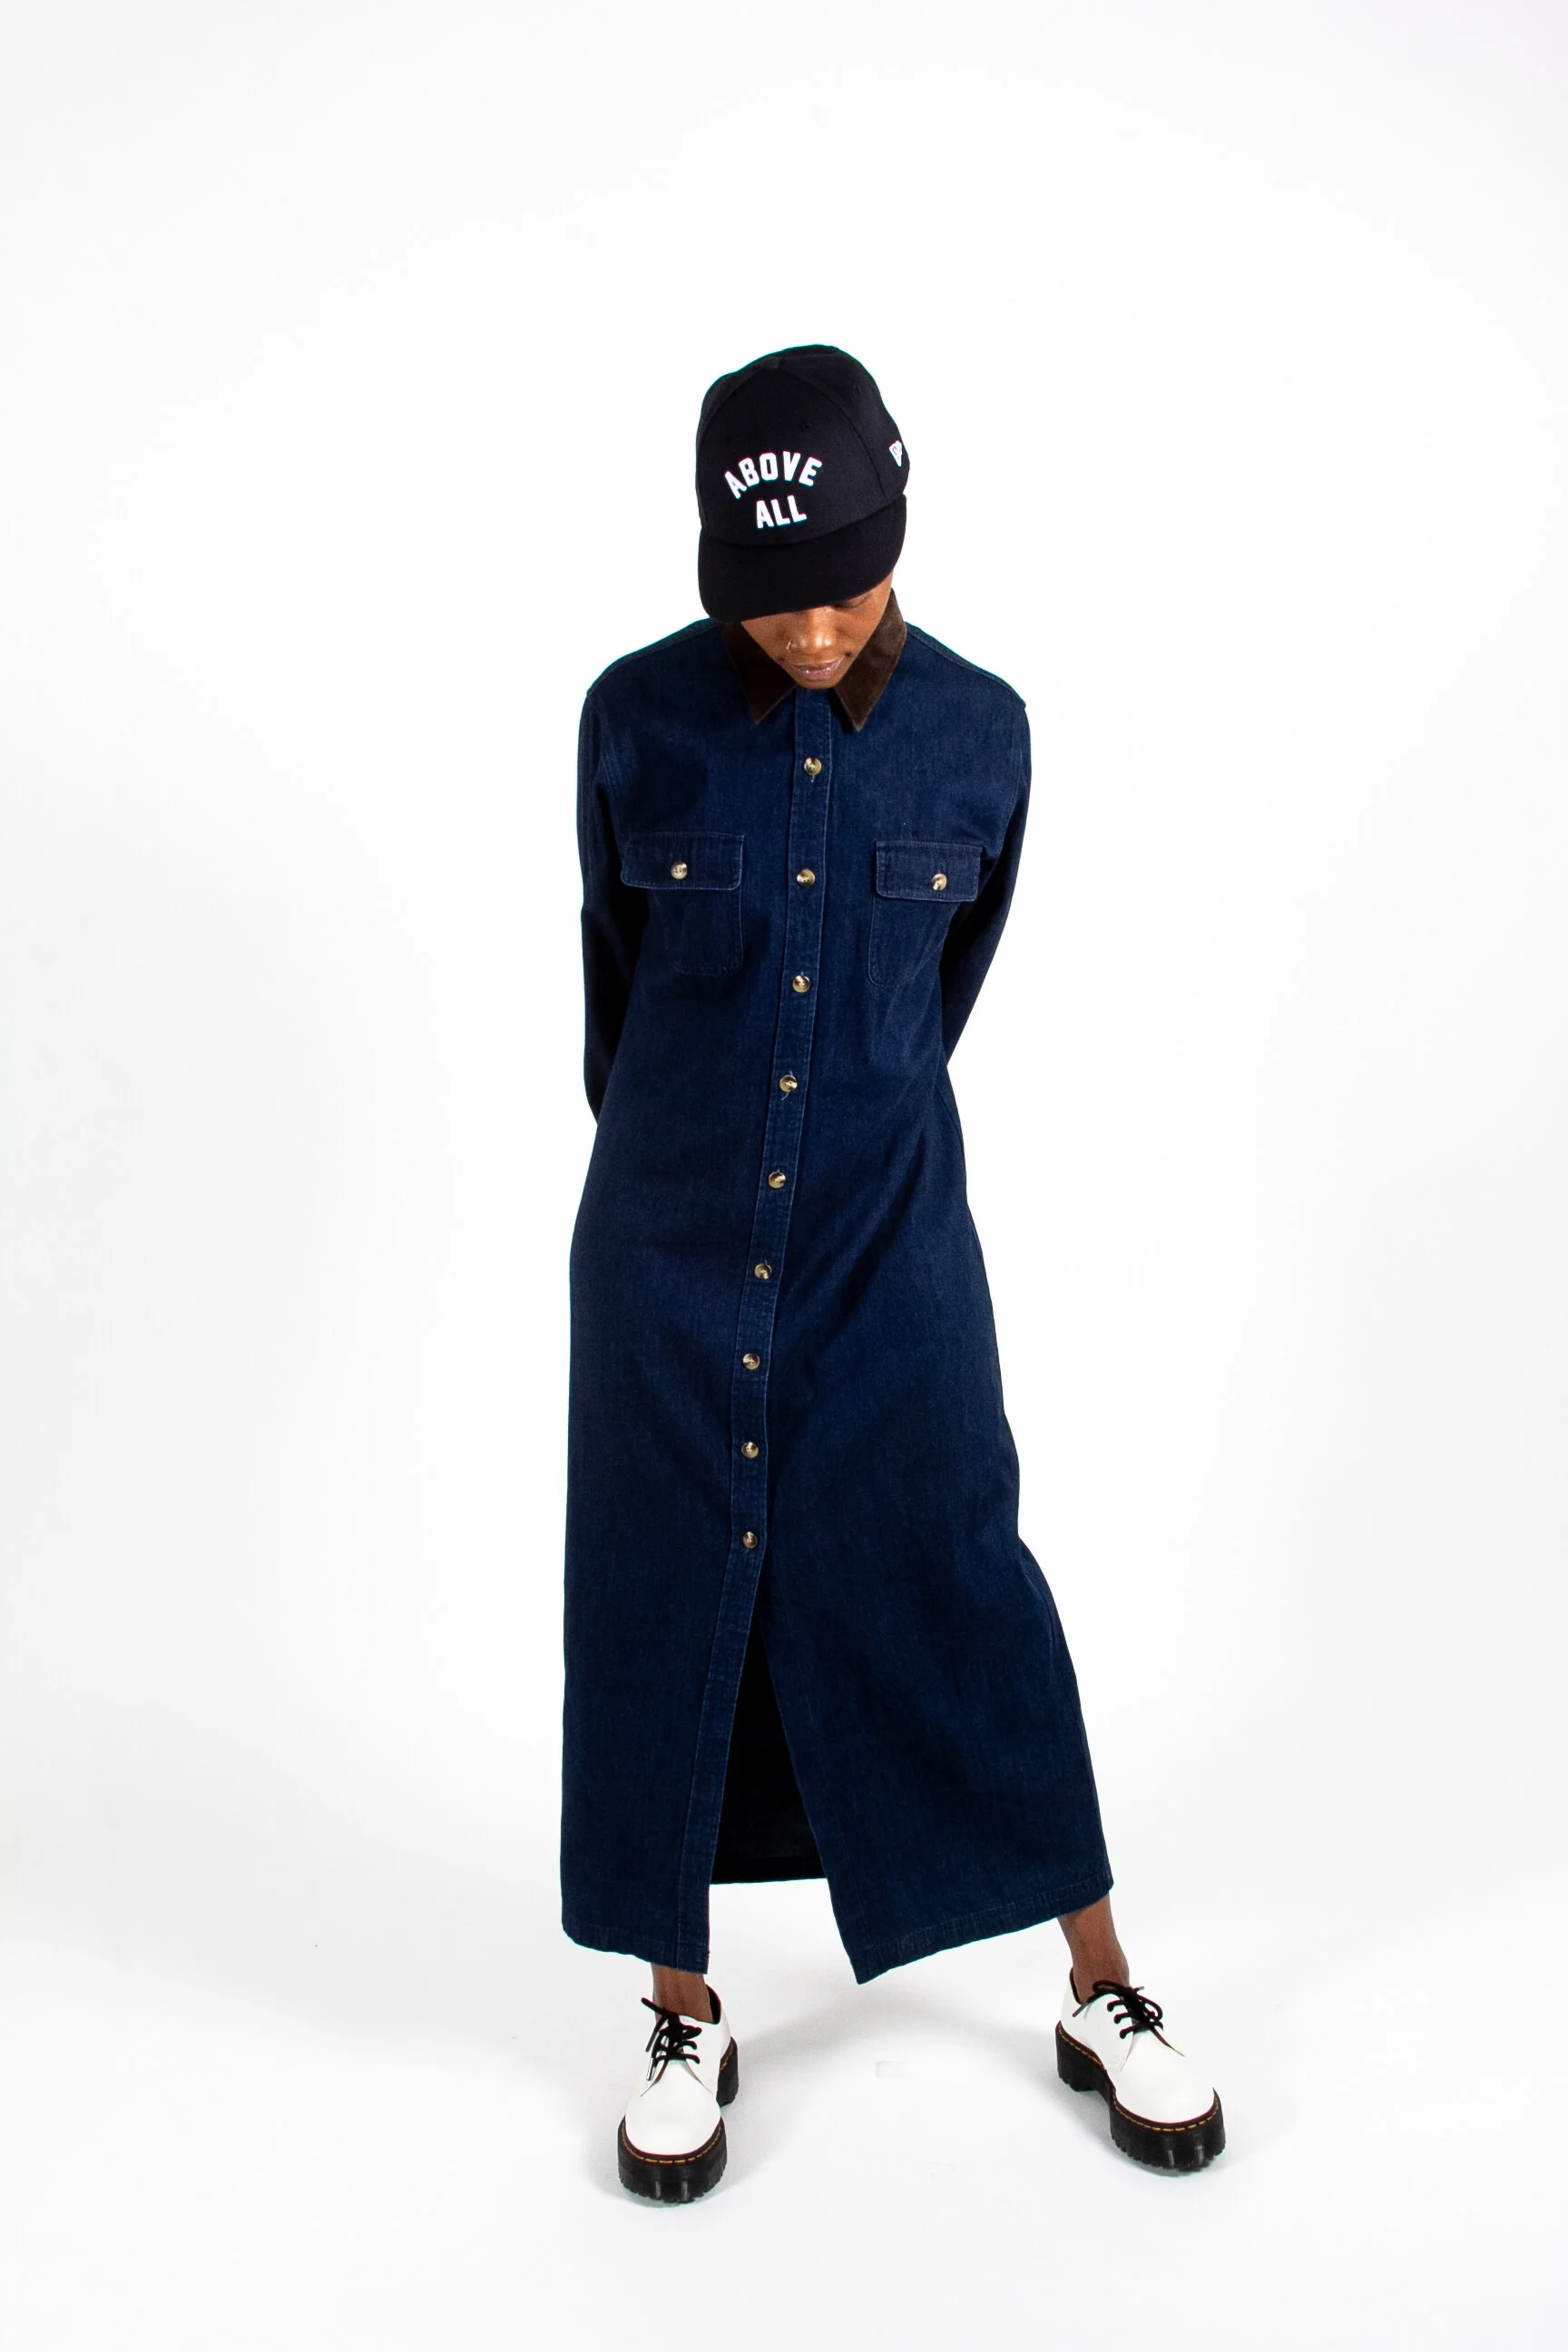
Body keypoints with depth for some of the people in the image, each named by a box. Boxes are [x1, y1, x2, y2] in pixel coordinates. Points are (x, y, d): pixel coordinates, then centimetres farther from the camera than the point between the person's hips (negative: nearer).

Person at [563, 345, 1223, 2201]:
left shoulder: (978, 732, -4)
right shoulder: (640, 718, -7)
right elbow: (613, 970, 7)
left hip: (888, 1229, 0)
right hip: (669, 1232, 0)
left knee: (954, 1581, 4)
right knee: (664, 1596, 7)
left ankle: (1104, 2000, 23)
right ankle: (686, 2020, 26)